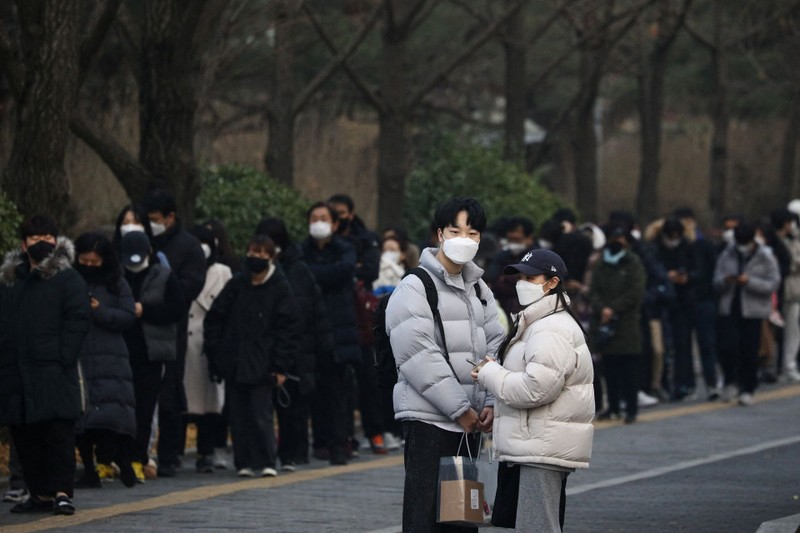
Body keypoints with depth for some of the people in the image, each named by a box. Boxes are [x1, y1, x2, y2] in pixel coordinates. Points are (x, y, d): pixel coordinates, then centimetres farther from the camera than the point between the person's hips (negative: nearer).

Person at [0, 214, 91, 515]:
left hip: (53, 374, -6)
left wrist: (62, 359, -15)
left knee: (58, 433, -10)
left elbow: (78, 320, -7)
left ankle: (62, 492, -12)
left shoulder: (67, 279, 0)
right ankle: (41, 493, 13)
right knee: (25, 437, 6)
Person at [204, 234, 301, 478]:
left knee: (261, 413, -7)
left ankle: (266, 463, -2)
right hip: (234, 364, 4)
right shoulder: (236, 285, 8)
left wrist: (280, 366, -8)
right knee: (238, 415, 5)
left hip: (262, 366, -4)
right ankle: (243, 462, 11)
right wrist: (216, 352, 4)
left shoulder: (280, 289, -2)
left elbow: (289, 329, -3)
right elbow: (214, 318, 13)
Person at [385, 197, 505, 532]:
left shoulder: (479, 290, 16)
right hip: (429, 417, -7)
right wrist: (459, 409, -15)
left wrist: (491, 402, -4)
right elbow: (419, 356, -16)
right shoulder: (415, 288, -8)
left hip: (469, 420, 7)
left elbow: (495, 348, 13)